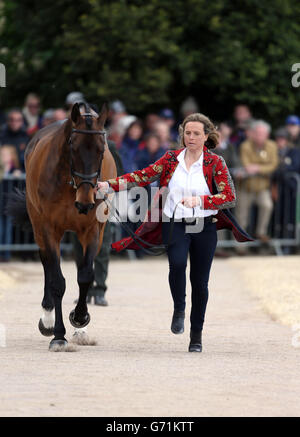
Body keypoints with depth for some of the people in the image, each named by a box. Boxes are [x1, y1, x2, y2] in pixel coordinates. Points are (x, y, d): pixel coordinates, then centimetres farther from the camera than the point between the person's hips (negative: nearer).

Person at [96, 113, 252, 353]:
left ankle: (197, 333, 21)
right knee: (177, 263, -27)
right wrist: (109, 185, -9)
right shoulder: (171, 159, 5)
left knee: (200, 280, 3)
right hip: (175, 224, 0)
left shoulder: (215, 163, -2)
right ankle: (179, 310, -1)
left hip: (204, 227, 0)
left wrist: (199, 201, -23)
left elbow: (230, 197, -10)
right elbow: (142, 176, 2)